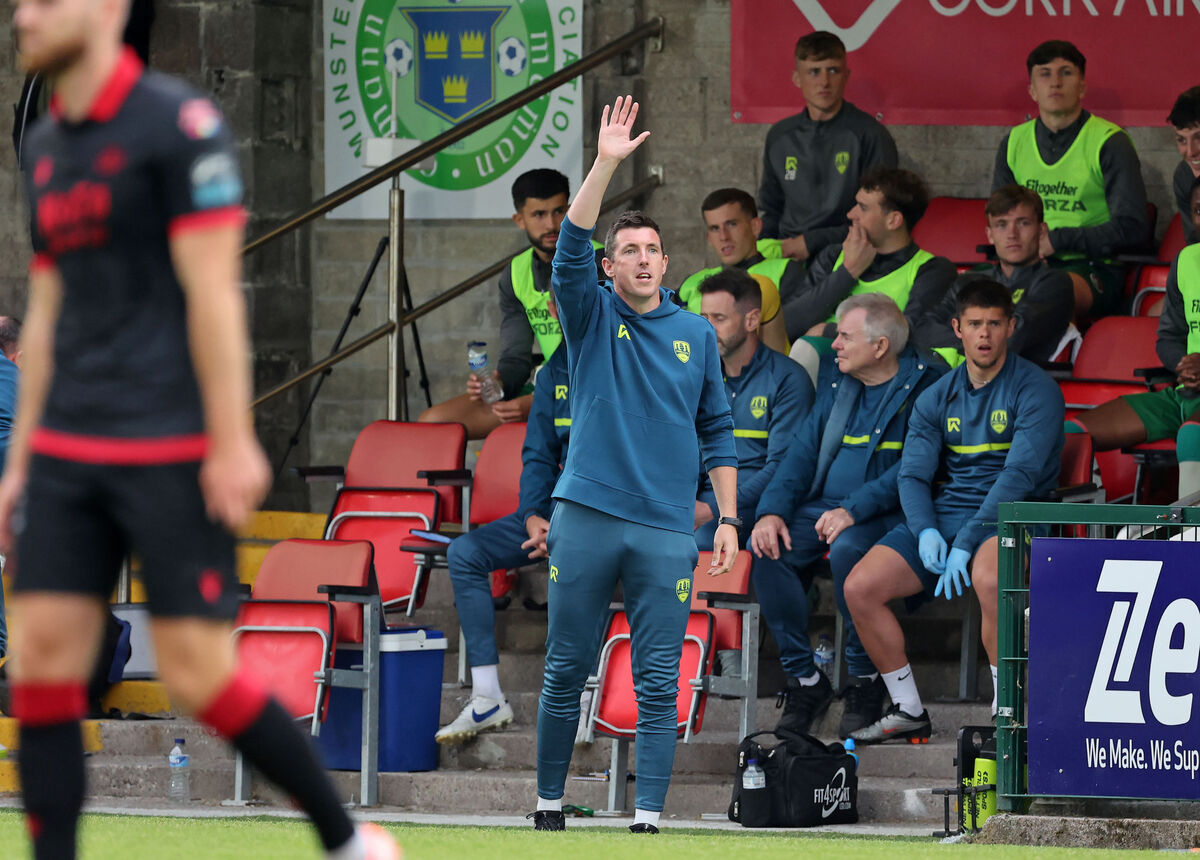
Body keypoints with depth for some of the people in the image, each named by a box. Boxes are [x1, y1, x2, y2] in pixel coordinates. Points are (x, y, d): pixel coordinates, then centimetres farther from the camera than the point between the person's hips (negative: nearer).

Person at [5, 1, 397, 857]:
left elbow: (212, 288, -14)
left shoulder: (179, 122, -9)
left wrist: (232, 441, -17)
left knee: (198, 675, -7)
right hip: (70, 455, 7)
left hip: (173, 454, -7)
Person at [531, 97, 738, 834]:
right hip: (587, 519, -1)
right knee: (567, 671, 3)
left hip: (667, 531, 1)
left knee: (659, 684, -2)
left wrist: (728, 519, 6)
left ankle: (648, 819, -2)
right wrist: (607, 165, -20)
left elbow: (718, 432, 13)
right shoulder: (593, 318, 6)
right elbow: (570, 253, -12)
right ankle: (550, 803, 14)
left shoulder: (697, 334, 11)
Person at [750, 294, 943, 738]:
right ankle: (803, 679, -12)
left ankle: (864, 679, -19)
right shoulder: (836, 383, 17)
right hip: (823, 505, 6)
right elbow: (802, 452, 12)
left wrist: (853, 511, -25)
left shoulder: (924, 386, -5)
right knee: (765, 548, -21)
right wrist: (772, 511, -6)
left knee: (846, 549, -37)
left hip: (886, 515, -6)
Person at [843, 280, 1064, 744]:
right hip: (943, 512, 6)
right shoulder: (936, 398, 13)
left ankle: (1007, 710, -27)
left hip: (1010, 515, -6)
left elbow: (1021, 474, -15)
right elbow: (912, 475, 8)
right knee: (860, 587, -13)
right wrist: (925, 530, -15)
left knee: (988, 577, -40)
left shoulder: (1036, 389, -5)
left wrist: (967, 541, -23)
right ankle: (908, 710, 1)